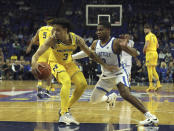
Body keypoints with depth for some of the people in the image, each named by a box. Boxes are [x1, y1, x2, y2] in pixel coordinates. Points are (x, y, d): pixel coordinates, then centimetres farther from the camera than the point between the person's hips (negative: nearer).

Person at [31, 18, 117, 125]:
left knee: (83, 84, -2)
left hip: (69, 63, 5)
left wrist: (105, 65, -9)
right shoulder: (52, 40, -32)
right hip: (56, 63, -5)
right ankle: (64, 114, -28)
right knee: (66, 82, -29)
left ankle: (66, 109, 13)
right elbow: (37, 54, -38)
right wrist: (34, 63, -62)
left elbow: (90, 53, -9)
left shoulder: (76, 39, -24)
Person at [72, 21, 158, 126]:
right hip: (106, 76, 7)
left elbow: (135, 54, -25)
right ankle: (110, 98, 45)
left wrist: (125, 46, -44)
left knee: (125, 94, -32)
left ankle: (151, 117, -34)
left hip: (118, 73, -7)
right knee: (94, 100, 10)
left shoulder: (116, 43, -20)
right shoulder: (95, 44, -1)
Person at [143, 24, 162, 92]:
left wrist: (144, 50, -2)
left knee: (149, 69, -6)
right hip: (155, 52, 8)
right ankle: (158, 83, 6)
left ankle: (151, 85, -9)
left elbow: (146, 45, -19)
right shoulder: (154, 36, 18)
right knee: (153, 69, 13)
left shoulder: (148, 36, -9)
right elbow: (157, 45, 24)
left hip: (150, 53, -8)